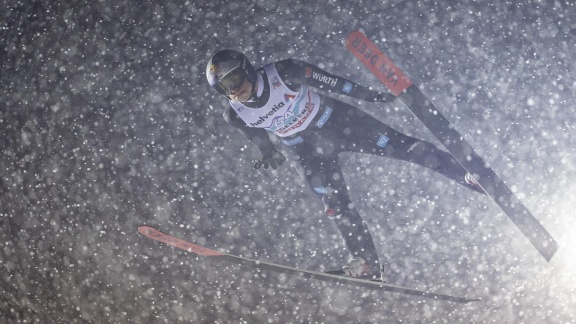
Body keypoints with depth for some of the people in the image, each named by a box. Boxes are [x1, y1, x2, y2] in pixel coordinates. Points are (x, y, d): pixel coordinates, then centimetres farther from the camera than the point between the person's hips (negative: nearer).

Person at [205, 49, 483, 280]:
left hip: (335, 121, -2)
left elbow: (330, 82, -17)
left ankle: (465, 175, 3)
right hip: (305, 151, 2)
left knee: (399, 146, -7)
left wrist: (371, 95, -14)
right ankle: (366, 262, 8)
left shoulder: (281, 73, -26)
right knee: (335, 204, -6)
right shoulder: (236, 116, -16)